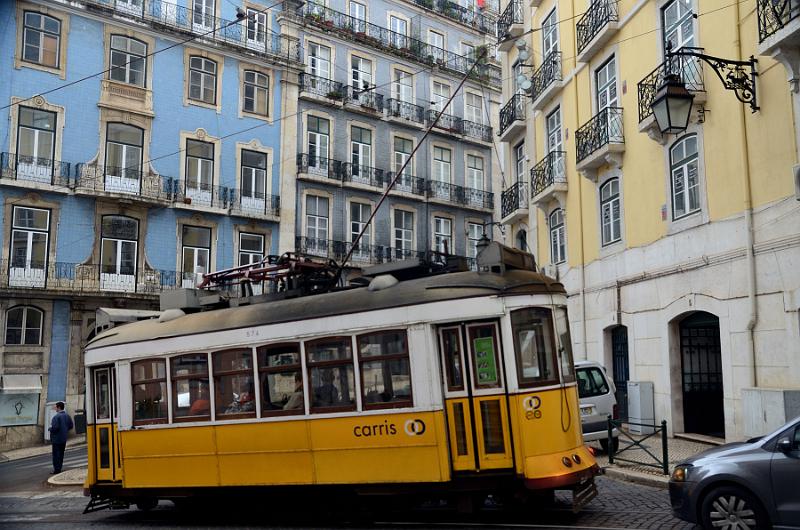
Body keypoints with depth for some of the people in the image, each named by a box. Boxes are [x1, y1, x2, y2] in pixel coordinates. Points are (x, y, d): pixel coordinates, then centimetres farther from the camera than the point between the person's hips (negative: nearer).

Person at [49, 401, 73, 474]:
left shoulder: (56, 417, -18)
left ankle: (56, 469, 1)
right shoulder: (67, 416, 6)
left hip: (56, 439, -7)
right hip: (64, 439, 7)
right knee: (61, 454, 14)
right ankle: (59, 468, 20)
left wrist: (50, 428, -6)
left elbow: (55, 427, -25)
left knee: (56, 454, -1)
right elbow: (70, 426, 9)